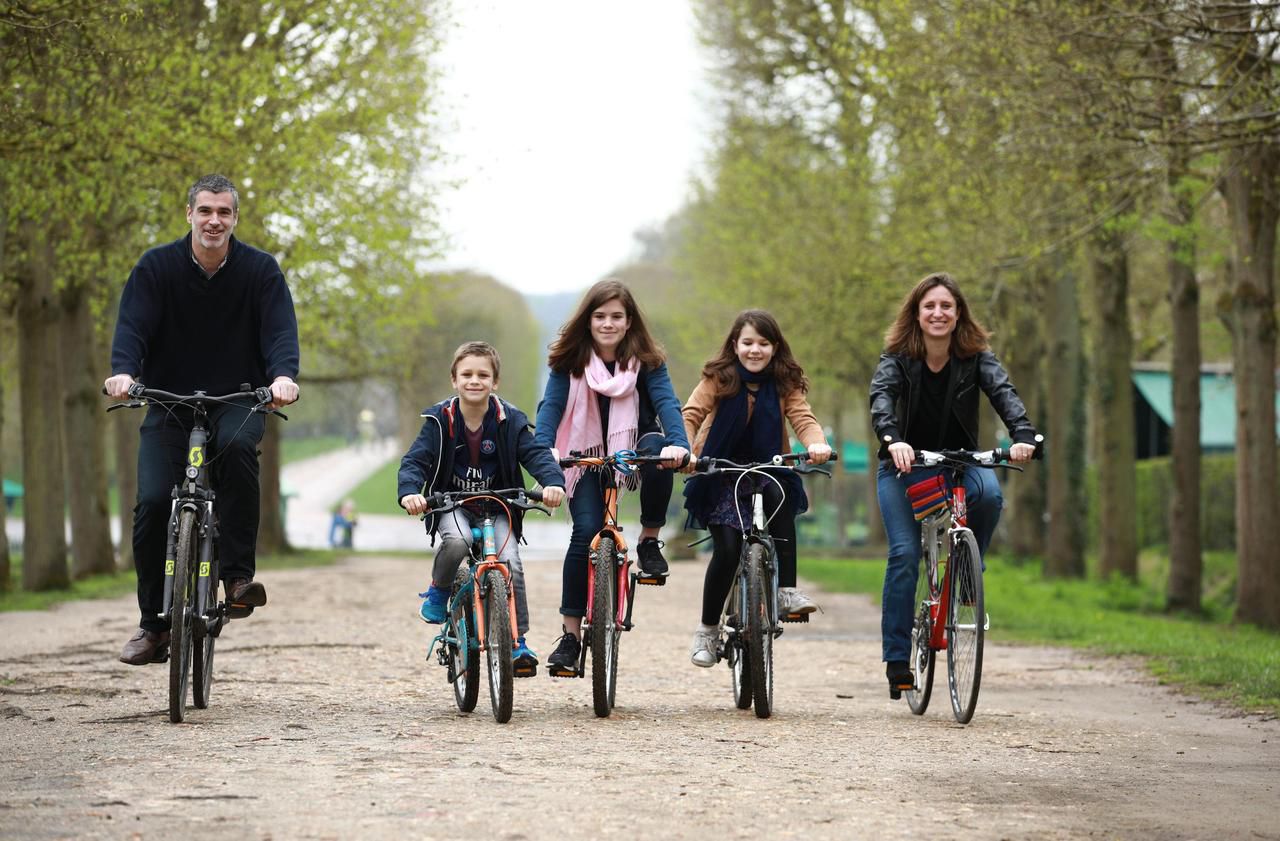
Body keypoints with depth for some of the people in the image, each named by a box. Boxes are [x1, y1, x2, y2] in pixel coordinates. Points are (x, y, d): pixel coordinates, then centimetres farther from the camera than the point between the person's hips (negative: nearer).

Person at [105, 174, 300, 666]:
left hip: (236, 401, -1)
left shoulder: (260, 269, -3)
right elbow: (132, 326, -14)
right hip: (169, 406, 1)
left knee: (237, 445, -36)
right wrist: (122, 371, -35)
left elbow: (280, 330, -13)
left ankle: (237, 574, -27)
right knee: (153, 503, -15)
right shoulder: (156, 267, -4)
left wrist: (283, 375, -35)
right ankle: (153, 625, -1)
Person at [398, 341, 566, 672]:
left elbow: (536, 454, -15)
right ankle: (438, 592, -3)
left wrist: (553, 482, -37)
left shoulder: (509, 420, -7)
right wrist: (409, 492, -36)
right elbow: (415, 460, -14)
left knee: (510, 562, -20)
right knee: (457, 541, -34)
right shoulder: (440, 420, -9)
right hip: (452, 505, -1)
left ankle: (517, 641, -9)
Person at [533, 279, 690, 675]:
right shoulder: (569, 360, -6)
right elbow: (551, 404, -16)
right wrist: (543, 447, -36)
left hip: (632, 450, 0)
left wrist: (678, 443, -40)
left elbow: (665, 401, -20)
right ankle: (570, 634, -13)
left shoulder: (646, 360, -6)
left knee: (658, 449, -35)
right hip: (586, 456, 0)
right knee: (586, 531, -19)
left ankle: (649, 539, -13)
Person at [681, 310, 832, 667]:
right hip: (720, 474, -1)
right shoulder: (718, 378, -7)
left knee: (780, 496, -35)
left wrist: (817, 444, -38)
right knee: (727, 548, -17)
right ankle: (708, 629, 4)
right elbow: (690, 415, -18)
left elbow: (803, 419, -15)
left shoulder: (785, 383, -2)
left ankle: (786, 591, -31)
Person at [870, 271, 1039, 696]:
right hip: (905, 466, -1)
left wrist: (1023, 435, -44)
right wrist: (892, 439, -49)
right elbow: (881, 397, -28)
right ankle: (897, 658, -8)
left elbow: (1003, 392, -23)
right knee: (904, 554, -14)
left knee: (989, 494, -33)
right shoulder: (897, 358, -10)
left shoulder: (976, 357, -8)